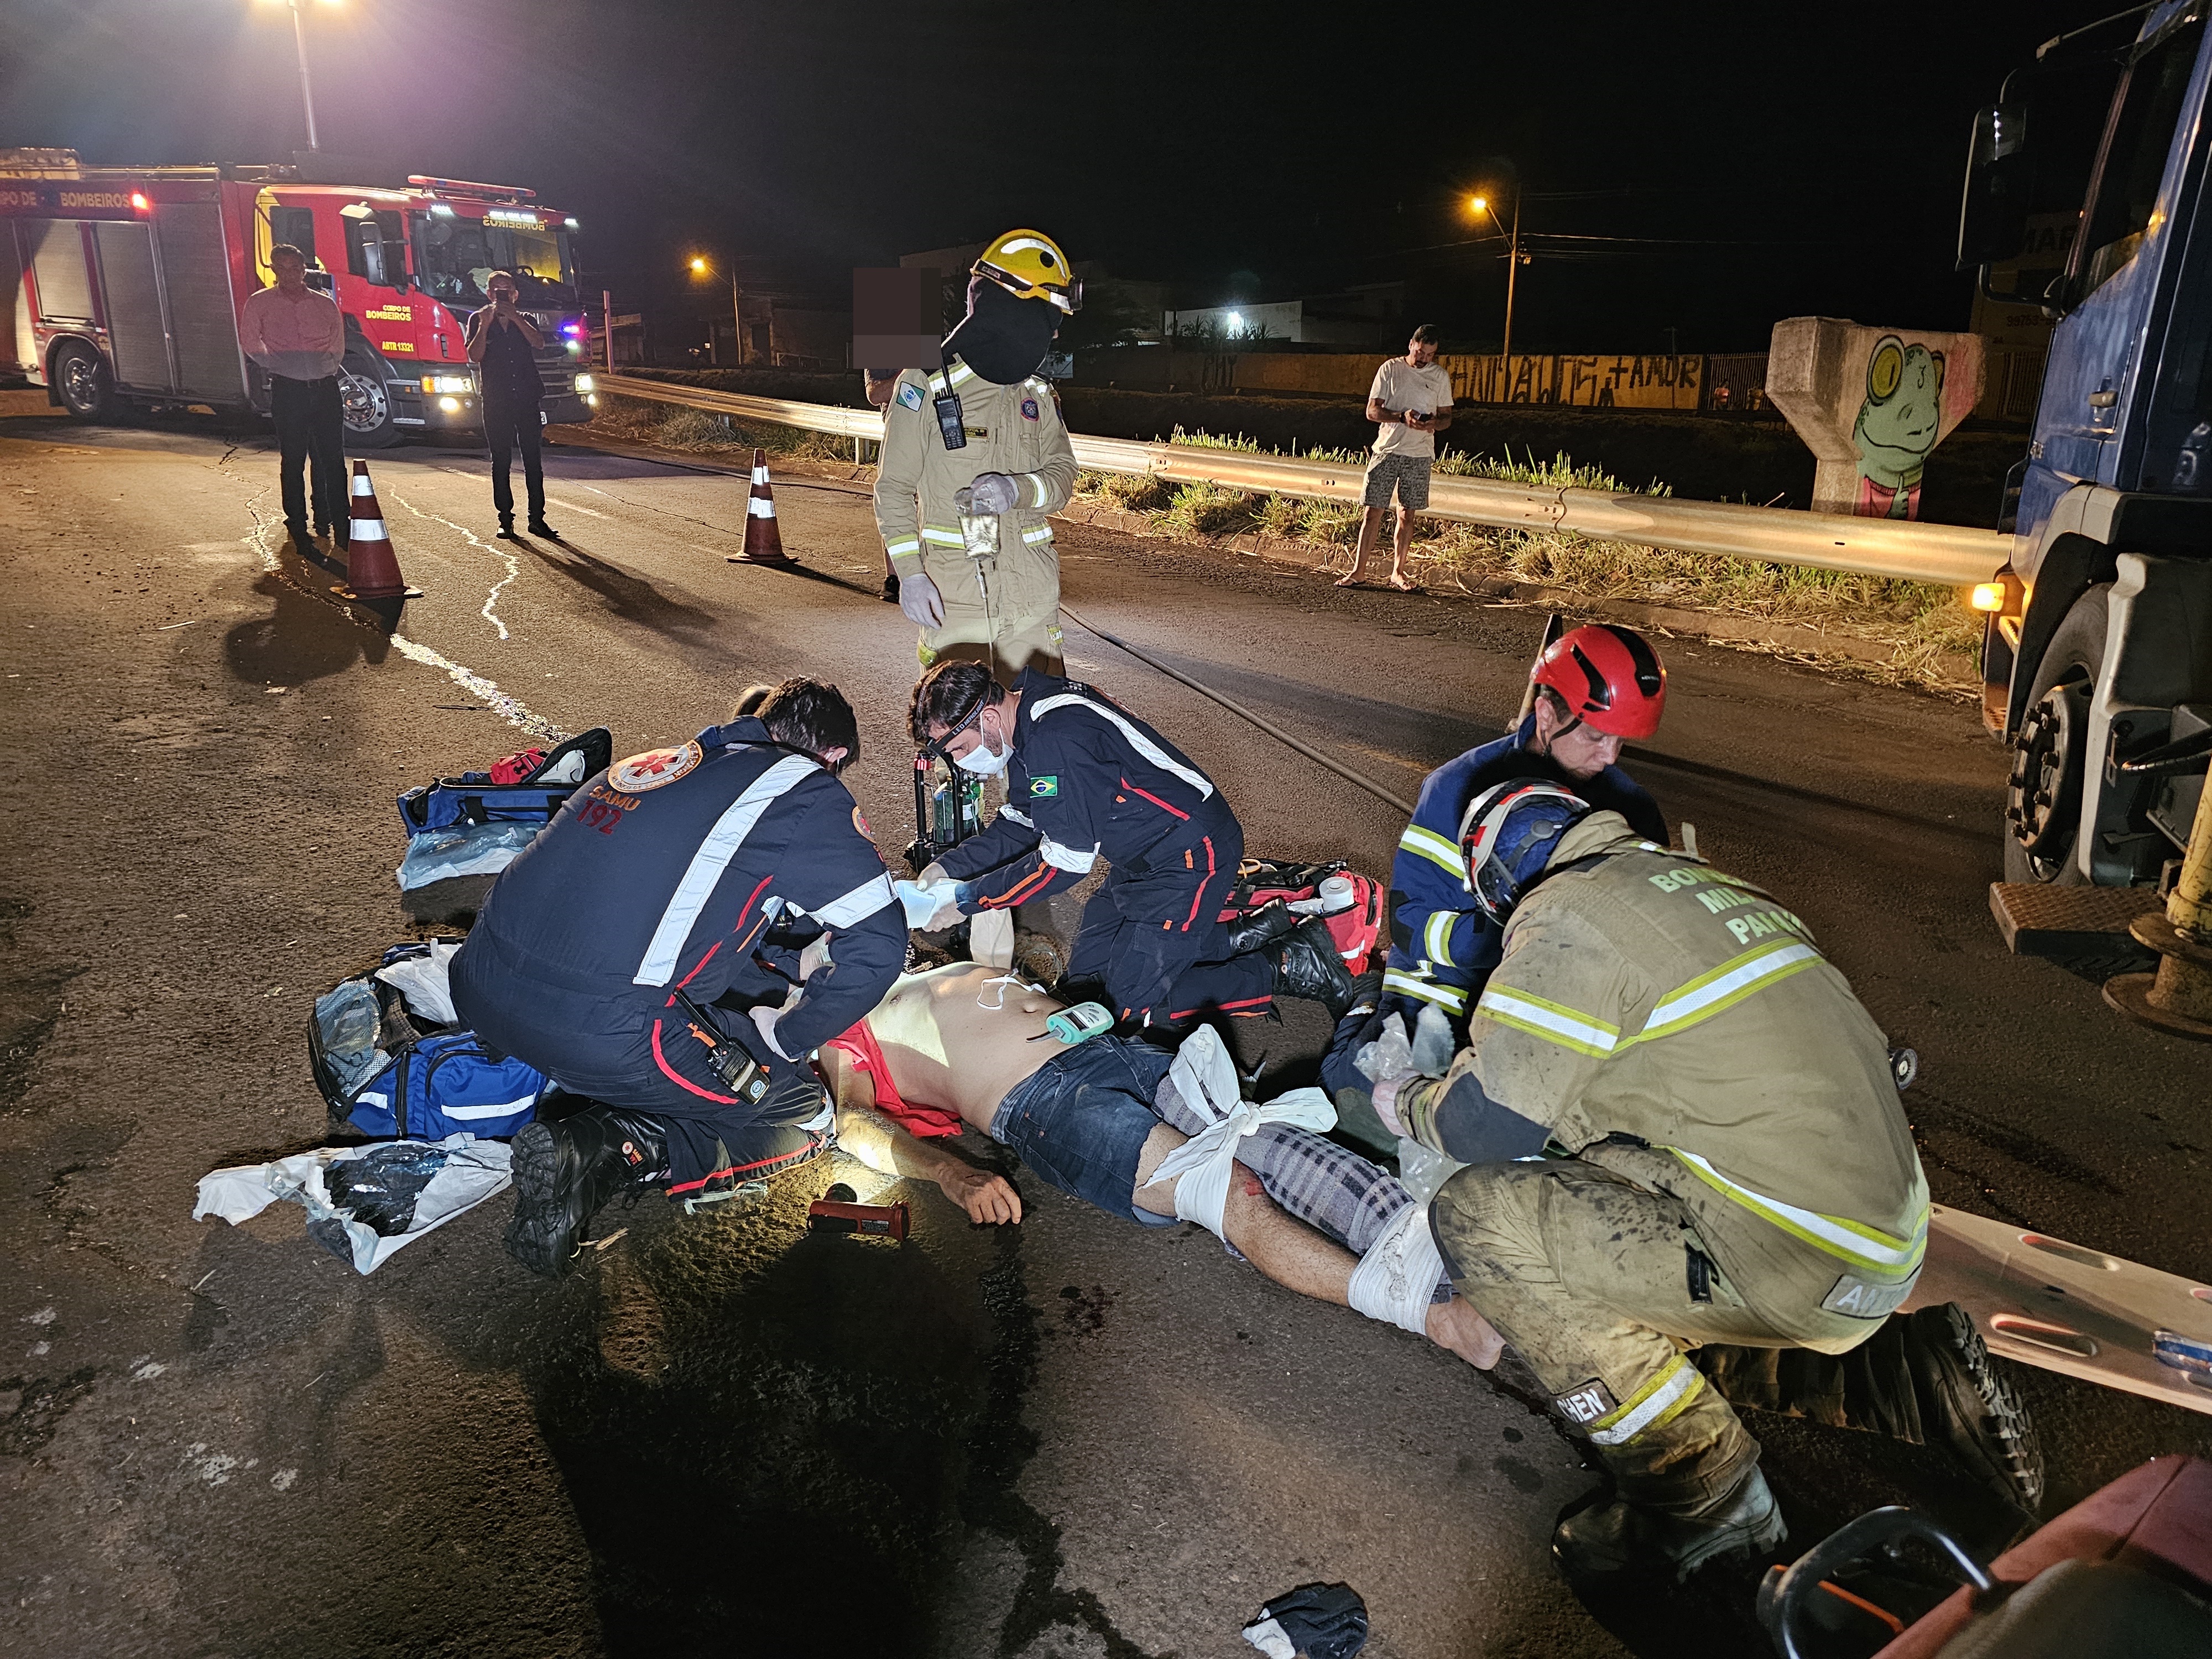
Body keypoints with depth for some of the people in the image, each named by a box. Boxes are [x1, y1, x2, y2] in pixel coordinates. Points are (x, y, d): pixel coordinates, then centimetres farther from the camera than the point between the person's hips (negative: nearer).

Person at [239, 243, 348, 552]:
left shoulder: (326, 304, 13)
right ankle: (298, 526, 8)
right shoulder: (260, 303, 8)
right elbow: (250, 343, 6)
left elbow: (337, 347, 15)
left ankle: (341, 526, -2)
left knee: (332, 458, -4)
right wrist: (281, 364, -2)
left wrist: (324, 366, 2)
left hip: (324, 386, 1)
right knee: (293, 459, 2)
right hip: (288, 389, -1)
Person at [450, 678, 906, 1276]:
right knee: (800, 1119, 9)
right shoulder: (805, 789, 1)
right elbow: (879, 943, -7)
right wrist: (788, 1038, 7)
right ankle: (602, 1153, -11)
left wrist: (792, 961, 32)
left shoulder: (669, 758, 21)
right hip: (605, 1033, -8)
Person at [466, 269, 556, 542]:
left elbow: (539, 344, -8)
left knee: (533, 460, -1)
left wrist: (514, 317, -14)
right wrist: (485, 325, -13)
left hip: (527, 399, 1)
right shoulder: (479, 320, 8)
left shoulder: (525, 320, 13)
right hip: (495, 402, -1)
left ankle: (537, 519, 2)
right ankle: (505, 520, 4)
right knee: (501, 461, 1)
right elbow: (474, 356, -5)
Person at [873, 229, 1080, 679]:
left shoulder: (1038, 396, 14)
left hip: (1033, 598, 5)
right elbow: (893, 488, -4)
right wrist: (909, 573, -15)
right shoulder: (926, 386, -4)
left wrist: (1017, 490, -15)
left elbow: (1062, 475, 8)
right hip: (953, 595, -5)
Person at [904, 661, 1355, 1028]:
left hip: (1191, 856, -10)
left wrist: (967, 900, -16)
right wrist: (949, 868, 1)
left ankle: (1288, 964, 1)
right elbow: (1020, 824, 13)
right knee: (1086, 974, 14)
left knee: (1131, 1006, -7)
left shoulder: (1055, 739, -29)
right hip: (1144, 854, 10)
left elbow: (1066, 861, -24)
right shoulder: (1027, 717, 3)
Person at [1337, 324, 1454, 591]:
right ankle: (1358, 571, 2)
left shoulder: (1440, 377, 8)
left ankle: (1397, 573, 15)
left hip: (1420, 456, 2)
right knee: (1372, 512, -4)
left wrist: (1434, 423, -13)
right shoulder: (1390, 369, 2)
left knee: (1407, 516, 6)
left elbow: (1447, 417, 12)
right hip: (1387, 451, -2)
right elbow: (1372, 411, -2)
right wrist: (1402, 417, -19)